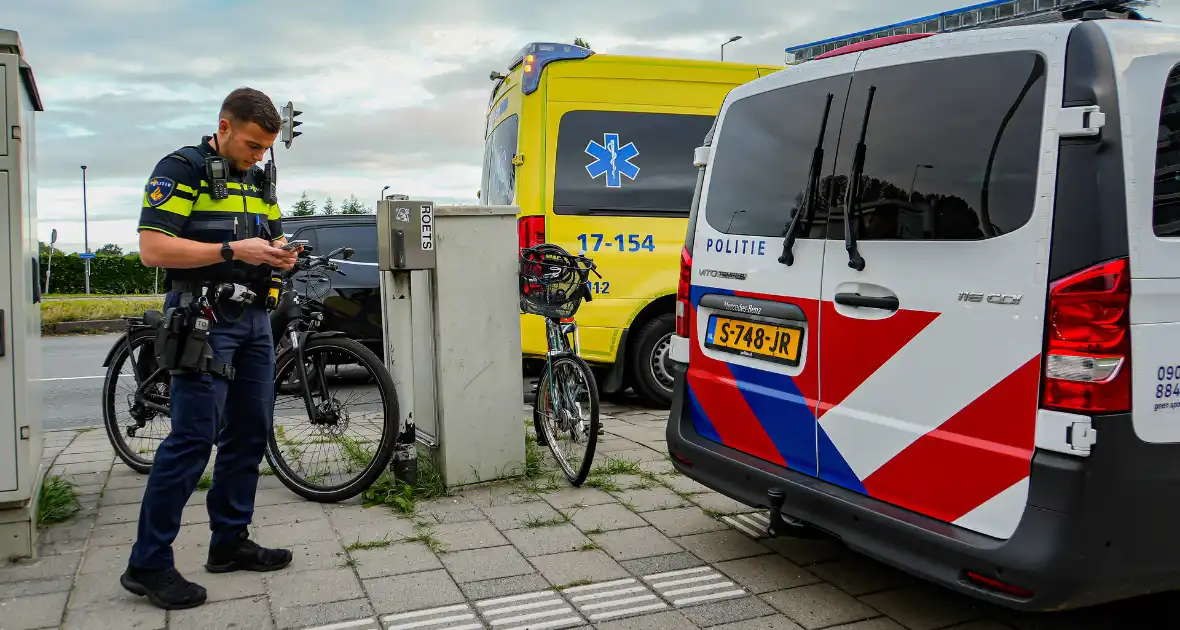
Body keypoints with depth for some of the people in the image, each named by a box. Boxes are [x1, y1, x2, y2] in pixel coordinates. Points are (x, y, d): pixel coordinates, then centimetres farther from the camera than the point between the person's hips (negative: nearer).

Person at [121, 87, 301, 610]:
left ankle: (229, 542, 22)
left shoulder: (258, 179, 16)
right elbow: (153, 249, -16)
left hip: (253, 317, 8)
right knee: (193, 439, -10)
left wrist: (281, 253, -1)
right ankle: (148, 565, -1)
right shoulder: (181, 169, -7)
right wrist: (233, 251, -22)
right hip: (204, 317, -8)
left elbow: (273, 237, 23)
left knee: (250, 432, 10)